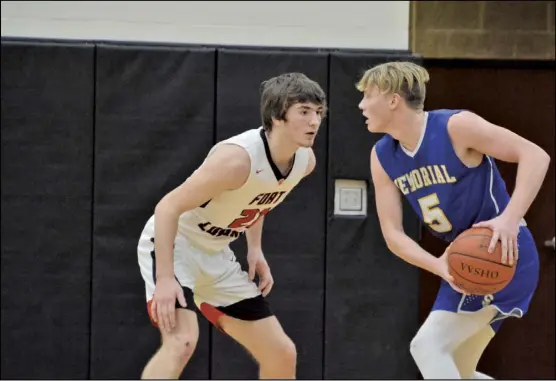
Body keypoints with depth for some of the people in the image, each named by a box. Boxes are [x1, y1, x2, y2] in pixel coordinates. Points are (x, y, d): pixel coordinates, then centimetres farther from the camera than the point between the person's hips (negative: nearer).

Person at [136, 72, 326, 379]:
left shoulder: (305, 161, -6)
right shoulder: (238, 158, -31)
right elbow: (168, 207, -28)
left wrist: (255, 249, 7)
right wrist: (165, 278, -33)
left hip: (215, 256, 8)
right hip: (171, 244, -8)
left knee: (282, 354, 7)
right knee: (181, 342, -31)